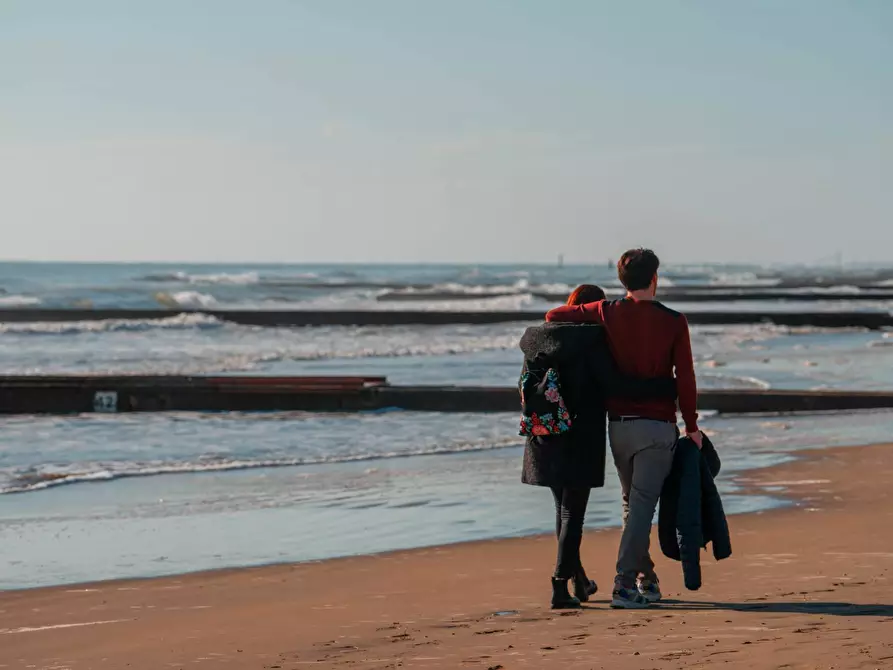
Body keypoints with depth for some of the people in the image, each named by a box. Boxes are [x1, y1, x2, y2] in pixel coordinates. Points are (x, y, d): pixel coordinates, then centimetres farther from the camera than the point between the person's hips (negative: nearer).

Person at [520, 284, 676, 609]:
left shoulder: (537, 339, 7)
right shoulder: (591, 341, -12)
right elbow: (614, 384, -19)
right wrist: (668, 387, -16)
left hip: (545, 438, 6)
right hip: (580, 440, -6)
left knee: (564, 507, 17)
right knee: (573, 511, 0)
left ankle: (580, 581, 30)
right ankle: (561, 585, -6)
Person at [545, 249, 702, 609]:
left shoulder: (608, 313, -1)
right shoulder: (674, 322, -6)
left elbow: (554, 317, 0)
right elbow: (685, 379, -6)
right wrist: (691, 426, 3)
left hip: (618, 424, 3)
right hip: (657, 426, -3)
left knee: (633, 502, 18)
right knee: (642, 505, -5)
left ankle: (646, 578, 25)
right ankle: (624, 584, -14)